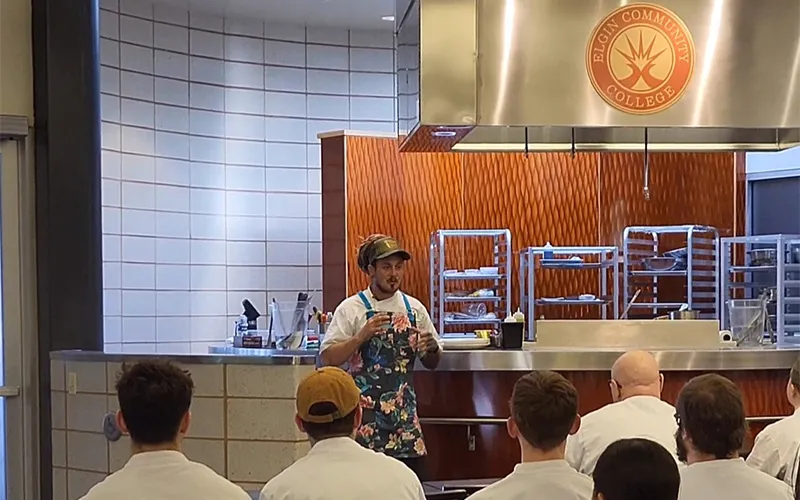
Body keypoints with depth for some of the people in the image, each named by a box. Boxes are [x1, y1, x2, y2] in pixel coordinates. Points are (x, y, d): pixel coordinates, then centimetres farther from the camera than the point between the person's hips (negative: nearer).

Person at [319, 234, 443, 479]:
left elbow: (431, 363, 15)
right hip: (364, 410, -4)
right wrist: (362, 336, -20)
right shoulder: (351, 309, -2)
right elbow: (327, 358, -9)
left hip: (403, 411, 4)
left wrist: (432, 349, -7)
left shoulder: (414, 309, 9)